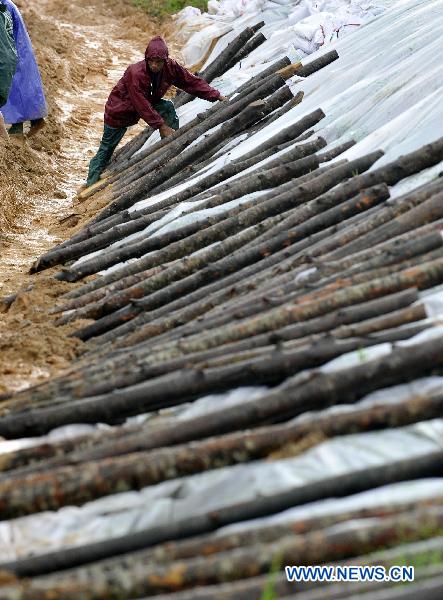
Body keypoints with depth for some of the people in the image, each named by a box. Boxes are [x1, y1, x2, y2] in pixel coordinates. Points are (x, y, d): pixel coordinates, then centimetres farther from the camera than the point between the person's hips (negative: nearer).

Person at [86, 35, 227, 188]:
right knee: (106, 149, 3)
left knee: (168, 108, -21)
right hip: (118, 111, -5)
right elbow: (142, 105, -33)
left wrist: (215, 95, -21)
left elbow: (192, 82, -13)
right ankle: (91, 183, 20)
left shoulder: (171, 67, -20)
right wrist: (161, 125, -32)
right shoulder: (135, 73, -37)